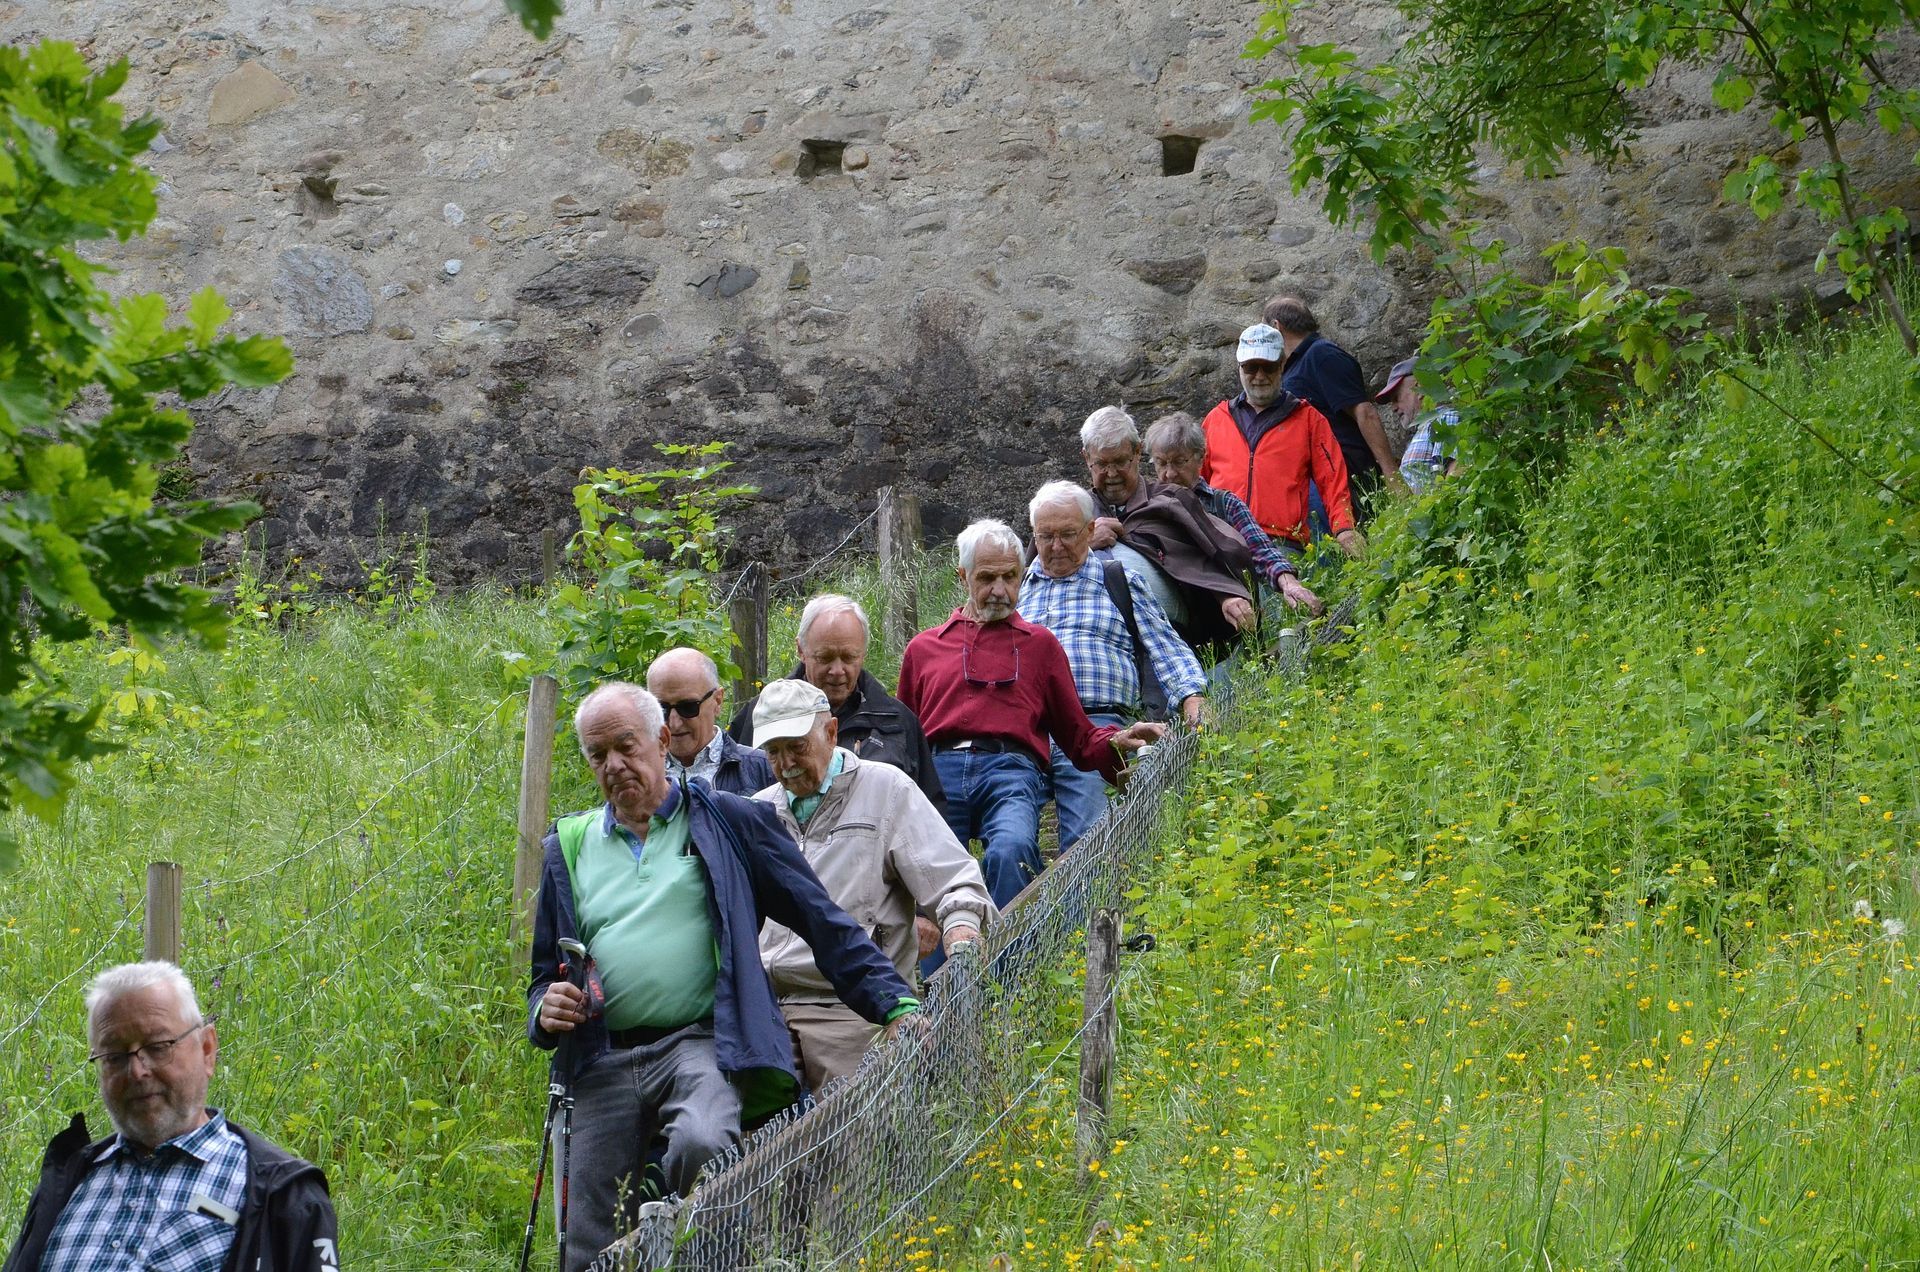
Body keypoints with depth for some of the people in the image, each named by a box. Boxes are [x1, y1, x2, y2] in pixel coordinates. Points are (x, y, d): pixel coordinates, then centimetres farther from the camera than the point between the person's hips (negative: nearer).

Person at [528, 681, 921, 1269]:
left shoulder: (728, 822, 10)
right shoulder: (569, 849, 19)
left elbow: (823, 922, 8)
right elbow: (545, 974, 26)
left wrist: (896, 1004, -2)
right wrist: (546, 1011, 2)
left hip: (701, 1044, -3)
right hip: (602, 1062, 3)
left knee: (701, 1144, -36)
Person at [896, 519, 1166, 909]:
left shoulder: (1040, 644, 25)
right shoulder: (923, 648, 28)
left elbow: (1078, 737, 24)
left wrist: (1115, 743, 2)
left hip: (1010, 771, -2)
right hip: (937, 772, 2)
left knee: (1011, 851, -34)